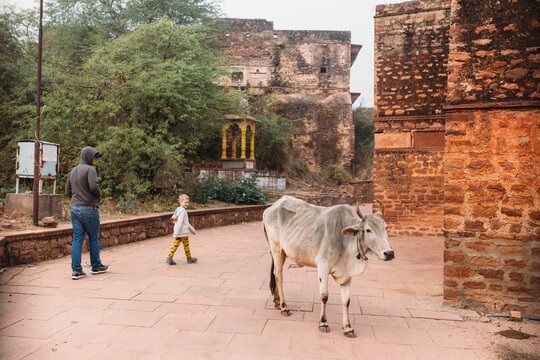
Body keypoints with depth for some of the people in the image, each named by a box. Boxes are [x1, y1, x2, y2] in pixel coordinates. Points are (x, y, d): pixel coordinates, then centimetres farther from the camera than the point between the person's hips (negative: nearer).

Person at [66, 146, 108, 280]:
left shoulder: (73, 171, 15)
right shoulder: (90, 169, -11)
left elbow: (68, 191, 16)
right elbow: (94, 186, -25)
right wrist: (99, 195, -6)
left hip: (74, 209, 7)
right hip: (89, 208, -7)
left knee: (77, 240, 5)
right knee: (93, 238, 7)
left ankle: (76, 270, 4)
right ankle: (96, 266, 20)